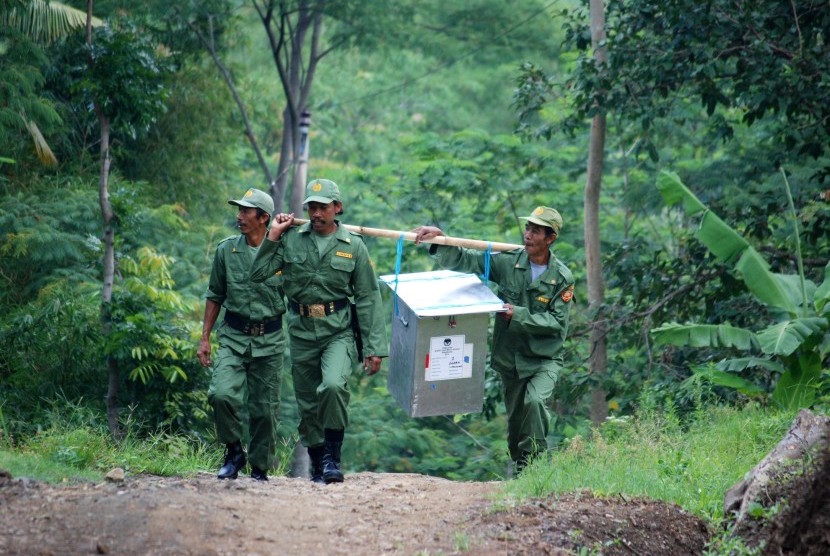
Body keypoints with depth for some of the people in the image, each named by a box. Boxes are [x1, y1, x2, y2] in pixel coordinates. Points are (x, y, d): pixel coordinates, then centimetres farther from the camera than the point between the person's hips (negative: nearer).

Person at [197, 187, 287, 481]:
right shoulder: (226, 250, 3)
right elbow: (215, 295, 11)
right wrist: (204, 338, 8)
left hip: (270, 339, -1)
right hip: (233, 336, 1)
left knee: (265, 409, 4)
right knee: (222, 394, -20)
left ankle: (260, 469, 19)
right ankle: (233, 451, 2)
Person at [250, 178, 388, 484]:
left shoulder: (353, 246, 0)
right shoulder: (291, 239, 2)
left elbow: (367, 298, 1)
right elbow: (258, 274, -3)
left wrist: (373, 347, -4)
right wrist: (273, 236, -6)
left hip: (339, 332, -2)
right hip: (302, 332, 3)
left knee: (334, 385, -27)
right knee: (308, 404, 8)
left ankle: (332, 457, -15)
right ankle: (317, 465, 23)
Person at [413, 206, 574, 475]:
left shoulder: (562, 278, -9)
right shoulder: (508, 262, -4)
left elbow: (557, 322, -13)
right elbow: (463, 261, -5)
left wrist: (519, 315, -22)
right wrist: (440, 239, -22)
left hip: (545, 359, -3)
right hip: (510, 359, 3)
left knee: (535, 401, -28)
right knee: (515, 418, 11)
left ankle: (532, 463, -17)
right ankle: (519, 467, 28)